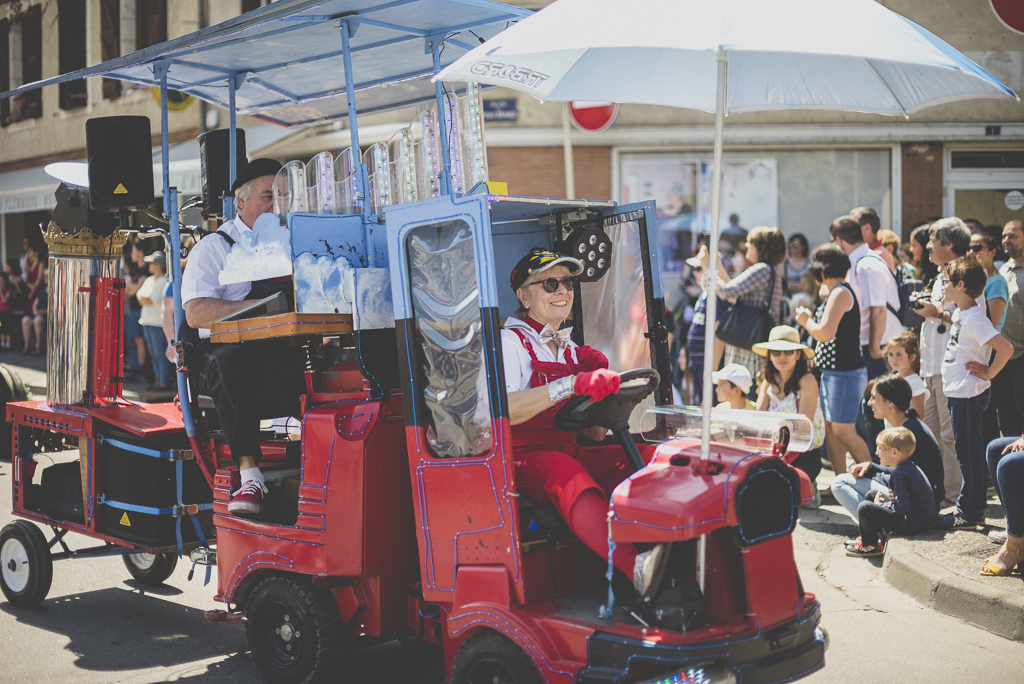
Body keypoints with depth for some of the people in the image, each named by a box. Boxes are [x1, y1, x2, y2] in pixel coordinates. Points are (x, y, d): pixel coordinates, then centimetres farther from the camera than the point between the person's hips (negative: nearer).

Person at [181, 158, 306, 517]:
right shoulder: (213, 247, 7)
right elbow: (196, 313, -8)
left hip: (281, 351, 3)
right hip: (223, 350, -3)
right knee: (232, 361, -38)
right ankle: (249, 476, -37)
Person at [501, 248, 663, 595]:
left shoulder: (571, 350, 23)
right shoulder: (511, 341, 1)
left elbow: (594, 435, 18)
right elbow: (502, 410, -21)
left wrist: (600, 383, 1)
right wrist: (573, 384, -28)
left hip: (572, 452, 7)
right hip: (525, 459, -6)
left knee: (651, 456, -20)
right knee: (568, 475, -40)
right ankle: (636, 567, -61)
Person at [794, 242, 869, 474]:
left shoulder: (840, 293, -14)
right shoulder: (836, 293, 16)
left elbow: (826, 333, -23)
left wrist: (806, 321, -8)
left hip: (845, 373, -10)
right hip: (832, 372, 10)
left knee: (843, 431, -7)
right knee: (831, 429, 11)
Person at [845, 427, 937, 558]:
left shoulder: (900, 474, -24)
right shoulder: (909, 466, 7)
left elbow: (904, 507, -27)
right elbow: (890, 472, 32)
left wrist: (881, 505, -13)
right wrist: (869, 466, 24)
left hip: (911, 524, -11)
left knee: (864, 508, -21)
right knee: (872, 494, 24)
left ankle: (871, 545, -1)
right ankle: (869, 536, 29)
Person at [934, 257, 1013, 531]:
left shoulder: (974, 318, -20)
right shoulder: (961, 314, 9)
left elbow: (1006, 348, -29)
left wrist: (988, 373, -18)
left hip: (968, 395, -10)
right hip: (959, 393, 10)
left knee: (969, 455, -2)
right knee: (969, 454, 15)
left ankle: (970, 514, 6)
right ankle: (973, 509, 23)